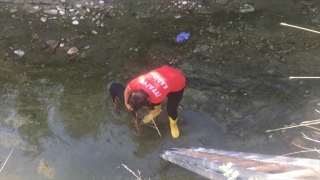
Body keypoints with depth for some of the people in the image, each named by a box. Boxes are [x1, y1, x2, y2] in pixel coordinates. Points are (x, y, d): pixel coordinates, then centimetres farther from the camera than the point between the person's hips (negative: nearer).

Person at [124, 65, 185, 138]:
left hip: (178, 83, -5)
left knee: (171, 109, -4)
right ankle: (155, 112, 42)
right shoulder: (137, 82, -29)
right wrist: (126, 103, 3)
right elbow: (127, 90, -4)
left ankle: (173, 125, 29)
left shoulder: (157, 97, -40)